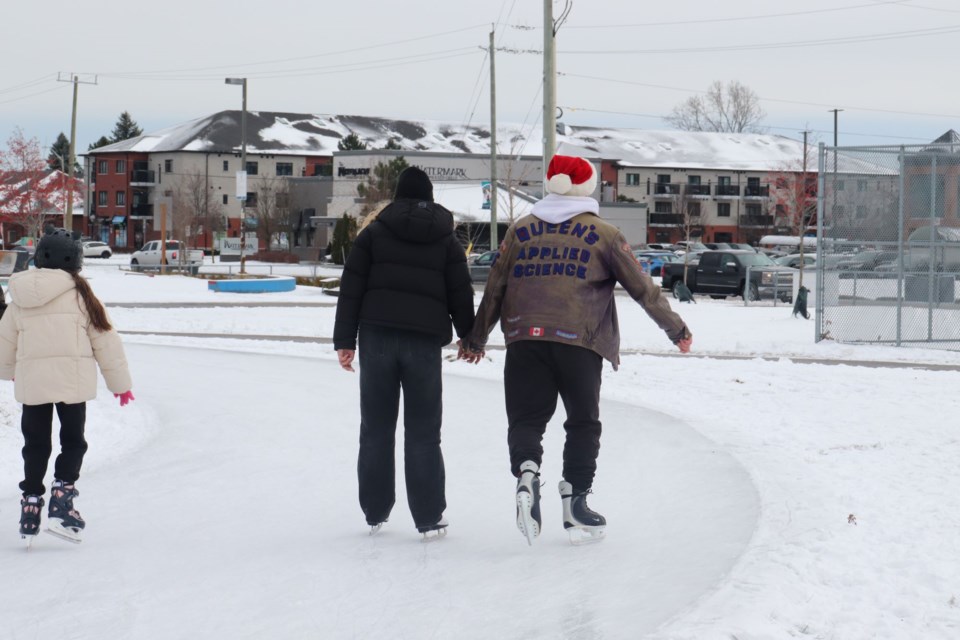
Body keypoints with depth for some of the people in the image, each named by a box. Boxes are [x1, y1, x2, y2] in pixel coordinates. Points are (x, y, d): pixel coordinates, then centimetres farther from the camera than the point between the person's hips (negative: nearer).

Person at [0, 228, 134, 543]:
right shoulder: (79, 293, -5)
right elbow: (104, 338, -1)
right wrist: (120, 382, 8)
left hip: (31, 381, 3)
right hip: (72, 380, -3)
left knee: (35, 445, 13)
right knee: (72, 442, 7)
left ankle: (31, 505, 13)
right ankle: (62, 503, -5)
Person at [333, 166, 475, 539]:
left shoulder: (374, 233, 8)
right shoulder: (446, 240, 9)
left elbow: (351, 289, 2)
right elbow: (460, 295, 7)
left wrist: (345, 340, 3)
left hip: (377, 336, 0)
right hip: (424, 340, 0)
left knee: (376, 428, 9)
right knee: (423, 433, 3)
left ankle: (375, 512, 13)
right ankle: (429, 518, 1)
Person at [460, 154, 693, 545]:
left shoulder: (521, 229, 13)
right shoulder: (603, 234, 6)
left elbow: (495, 289, 15)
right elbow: (642, 287, 8)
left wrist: (475, 340, 26)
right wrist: (676, 330, 19)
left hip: (525, 338, 2)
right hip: (579, 341, -2)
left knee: (526, 418, 4)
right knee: (583, 422, 12)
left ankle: (526, 472, -25)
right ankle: (575, 502, 8)